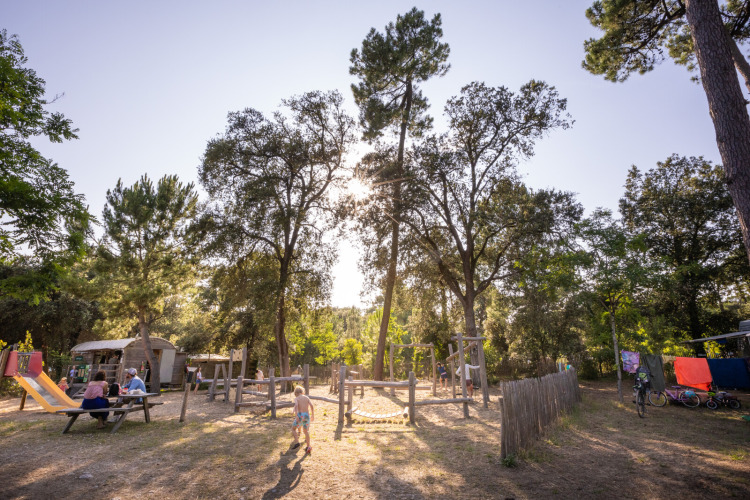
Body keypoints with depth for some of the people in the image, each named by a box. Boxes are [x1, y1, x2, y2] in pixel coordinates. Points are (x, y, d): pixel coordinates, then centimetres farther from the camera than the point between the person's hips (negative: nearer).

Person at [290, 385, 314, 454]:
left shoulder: (296, 398, 4)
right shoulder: (307, 397, 14)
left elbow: (296, 405, -18)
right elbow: (312, 406, 2)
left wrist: (296, 416, -22)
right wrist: (313, 415, 10)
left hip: (300, 415, -3)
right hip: (307, 416, 4)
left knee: (293, 428, 20)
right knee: (306, 431, 20)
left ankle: (297, 442, 2)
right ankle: (308, 447, 13)